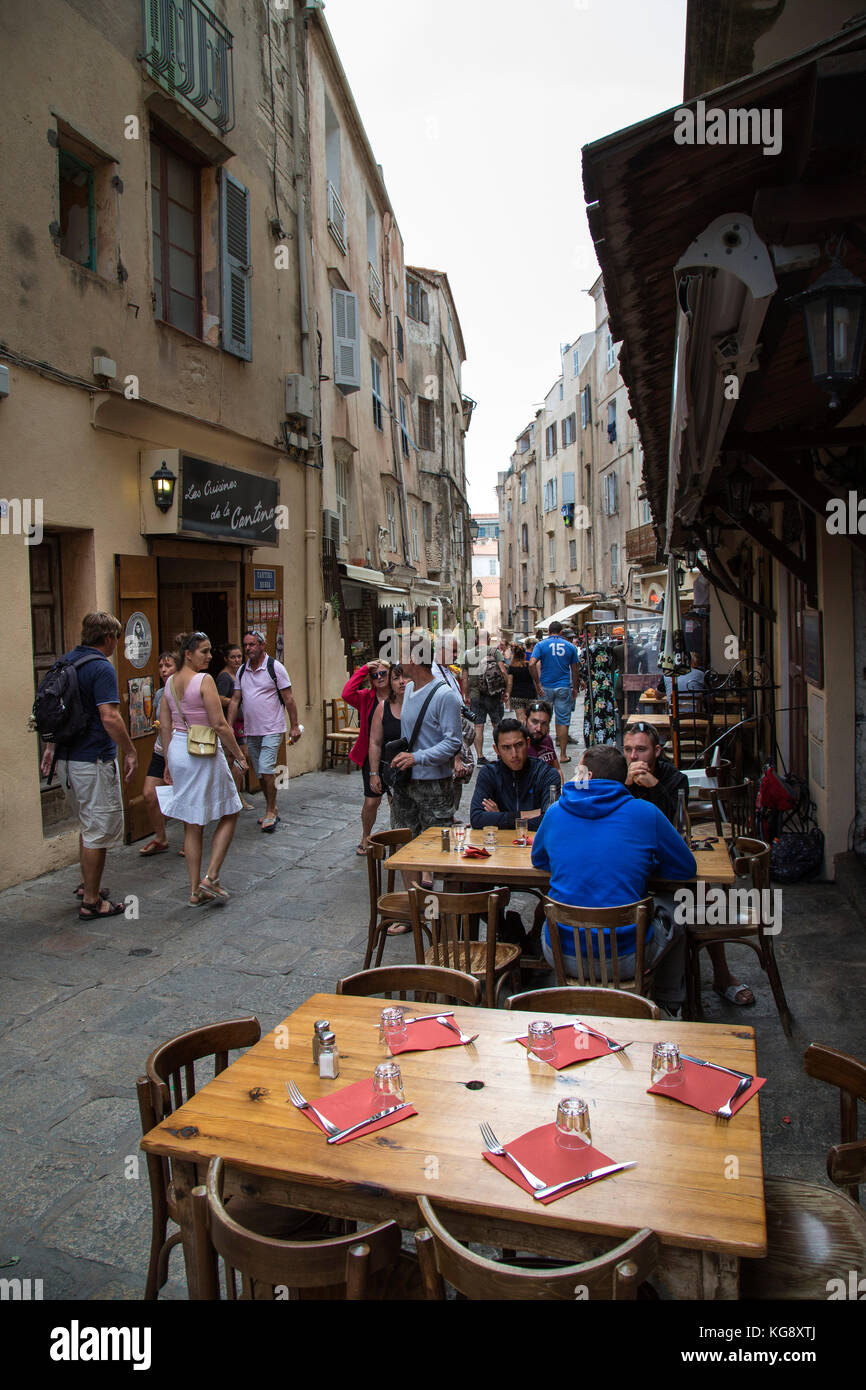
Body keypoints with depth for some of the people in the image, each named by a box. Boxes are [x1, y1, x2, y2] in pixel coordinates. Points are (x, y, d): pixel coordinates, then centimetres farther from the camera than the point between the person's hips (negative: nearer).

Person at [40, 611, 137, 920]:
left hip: (66, 759, 9)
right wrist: (131, 751, -15)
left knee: (87, 824, 23)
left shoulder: (64, 661, 11)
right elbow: (110, 718, -24)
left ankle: (86, 886, 34)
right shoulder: (101, 668, -17)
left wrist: (50, 747, 21)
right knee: (98, 831, 1)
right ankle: (91, 902, 8)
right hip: (94, 761, -9)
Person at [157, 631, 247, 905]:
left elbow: (165, 727, 11)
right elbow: (220, 725, -17)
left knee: (192, 824, 12)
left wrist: (169, 762, 17)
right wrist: (238, 755, -7)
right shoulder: (204, 680, -14)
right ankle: (211, 877, 2)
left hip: (178, 750, 7)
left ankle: (195, 891, 17)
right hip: (204, 753, -7)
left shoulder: (170, 682, 7)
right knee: (229, 813, 11)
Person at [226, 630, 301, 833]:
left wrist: (294, 726, -10)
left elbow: (288, 698, -7)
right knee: (260, 773, 11)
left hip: (272, 730, -6)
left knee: (266, 769, -15)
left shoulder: (275, 667, -7)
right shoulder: (241, 671, 8)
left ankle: (270, 813, -3)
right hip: (251, 731, 6)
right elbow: (235, 700, 10)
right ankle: (272, 811, 24)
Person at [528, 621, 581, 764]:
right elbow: (575, 670, 7)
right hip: (564, 688, 0)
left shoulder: (541, 645, -1)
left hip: (545, 687, 0)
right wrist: (574, 688, 17)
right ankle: (563, 755, 6)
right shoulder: (570, 646, 3)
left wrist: (538, 683, -7)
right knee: (563, 722, 4)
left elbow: (532, 664, -14)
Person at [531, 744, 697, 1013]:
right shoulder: (645, 813, -7)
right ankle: (668, 1008, 41)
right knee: (675, 920, 29)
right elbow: (687, 868, 5)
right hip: (624, 960, -2)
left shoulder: (556, 812, 0)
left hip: (562, 957, 2)